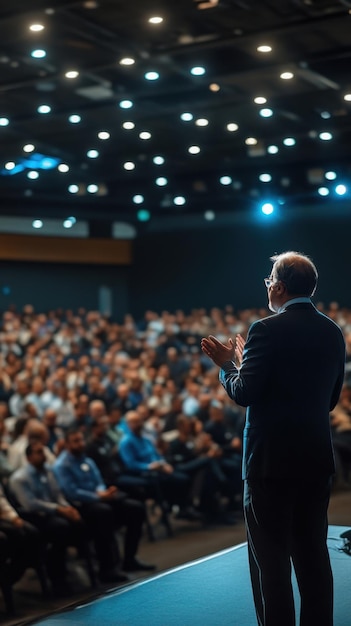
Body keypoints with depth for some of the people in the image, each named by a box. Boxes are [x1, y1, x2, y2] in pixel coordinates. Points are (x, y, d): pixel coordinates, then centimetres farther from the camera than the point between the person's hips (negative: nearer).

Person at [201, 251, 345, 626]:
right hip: (317, 458, 7)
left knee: (271, 559, 2)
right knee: (313, 554, 15)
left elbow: (244, 393, -17)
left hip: (271, 459, -7)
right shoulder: (332, 332, 7)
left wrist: (226, 363, 3)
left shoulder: (268, 330, -14)